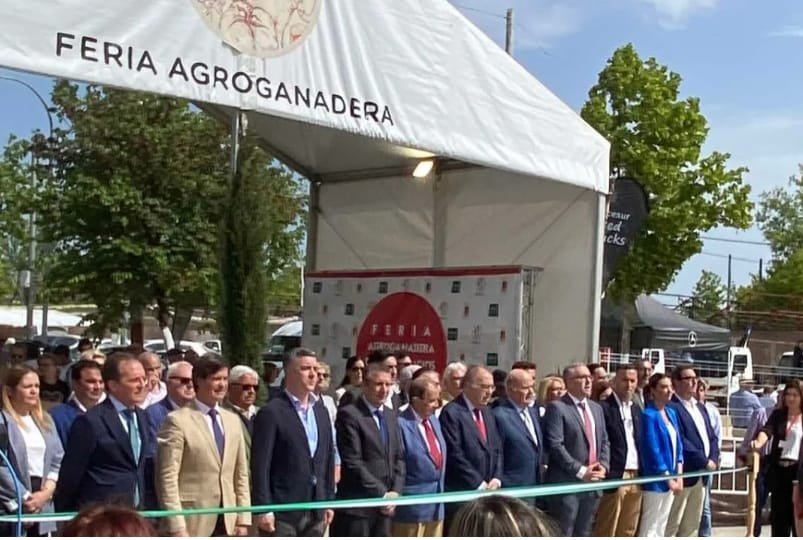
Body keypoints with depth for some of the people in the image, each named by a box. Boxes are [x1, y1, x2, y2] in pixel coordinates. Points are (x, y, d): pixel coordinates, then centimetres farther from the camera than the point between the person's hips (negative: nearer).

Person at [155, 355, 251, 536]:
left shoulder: (233, 420, 12)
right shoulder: (178, 420, -7)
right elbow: (167, 477, -10)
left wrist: (243, 519, 7)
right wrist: (176, 526, -15)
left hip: (227, 522, 6)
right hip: (192, 522, -6)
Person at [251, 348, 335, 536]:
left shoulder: (321, 412, 12)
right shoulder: (271, 413, -9)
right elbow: (260, 466, -11)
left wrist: (328, 501, 13)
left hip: (315, 513, 7)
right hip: (282, 513, -6)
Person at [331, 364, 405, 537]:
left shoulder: (391, 415, 14)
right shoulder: (349, 414, -10)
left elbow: (399, 457, 14)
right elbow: (353, 463, -15)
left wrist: (395, 492, -1)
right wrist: (381, 493, -14)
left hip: (384, 506, 7)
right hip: (356, 505, -7)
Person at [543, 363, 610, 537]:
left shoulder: (596, 408, 16)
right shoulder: (557, 407, -9)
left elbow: (605, 441, 18)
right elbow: (555, 445, -16)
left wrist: (603, 465, -1)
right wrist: (580, 471, -17)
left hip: (593, 483, 7)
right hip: (567, 483, -7)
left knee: (583, 535, 13)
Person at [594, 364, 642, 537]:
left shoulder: (636, 409, 16)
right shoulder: (603, 407, -8)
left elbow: (639, 443, 18)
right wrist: (607, 475, -17)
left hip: (636, 477, 7)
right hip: (615, 477, -7)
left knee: (627, 532, 12)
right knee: (606, 531, -2)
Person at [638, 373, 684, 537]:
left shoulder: (671, 412, 9)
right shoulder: (648, 415, -15)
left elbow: (678, 443, 12)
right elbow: (652, 450, -17)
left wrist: (678, 475, 2)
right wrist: (668, 478, -14)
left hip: (671, 478, 8)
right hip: (656, 479, -8)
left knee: (661, 526, 13)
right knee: (649, 527, -1)